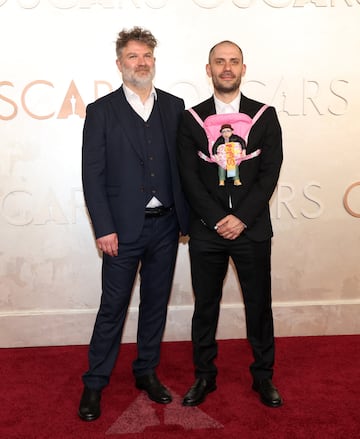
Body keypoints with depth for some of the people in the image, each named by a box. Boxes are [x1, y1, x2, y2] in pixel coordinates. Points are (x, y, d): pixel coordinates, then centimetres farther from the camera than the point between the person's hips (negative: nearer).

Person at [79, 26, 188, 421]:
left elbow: (183, 163, 7)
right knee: (113, 306, 4)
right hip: (124, 227, -3)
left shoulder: (173, 106, 7)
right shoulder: (102, 111, -2)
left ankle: (147, 372, 30)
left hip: (165, 225, 3)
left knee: (156, 302, 13)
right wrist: (104, 229, -12)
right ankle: (94, 383, 19)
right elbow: (92, 174, -6)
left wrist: (186, 215, 1)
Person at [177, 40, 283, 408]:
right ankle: (204, 376, 27)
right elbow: (189, 177, -2)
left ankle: (263, 376, 28)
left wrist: (242, 218, -12)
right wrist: (217, 219, -12)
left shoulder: (265, 115, 4)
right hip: (206, 230, 0)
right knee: (205, 305, 10)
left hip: (252, 228, 0)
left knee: (259, 304, 9)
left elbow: (270, 173, -3)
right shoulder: (191, 119, 4)